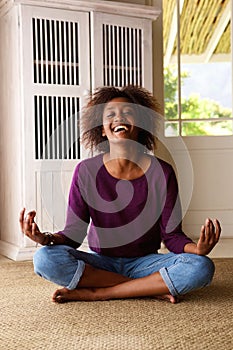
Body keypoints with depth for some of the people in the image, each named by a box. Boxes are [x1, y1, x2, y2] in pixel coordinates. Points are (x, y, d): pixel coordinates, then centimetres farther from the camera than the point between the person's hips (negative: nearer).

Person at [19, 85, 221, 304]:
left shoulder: (162, 172, -7)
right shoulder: (86, 171, -8)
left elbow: (172, 235, -5)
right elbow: (74, 233, -8)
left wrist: (197, 248, -27)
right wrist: (47, 238, -30)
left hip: (144, 262, 0)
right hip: (101, 262, 0)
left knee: (202, 267, -27)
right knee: (45, 258, -28)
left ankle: (97, 292, -19)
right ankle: (152, 288, -19)